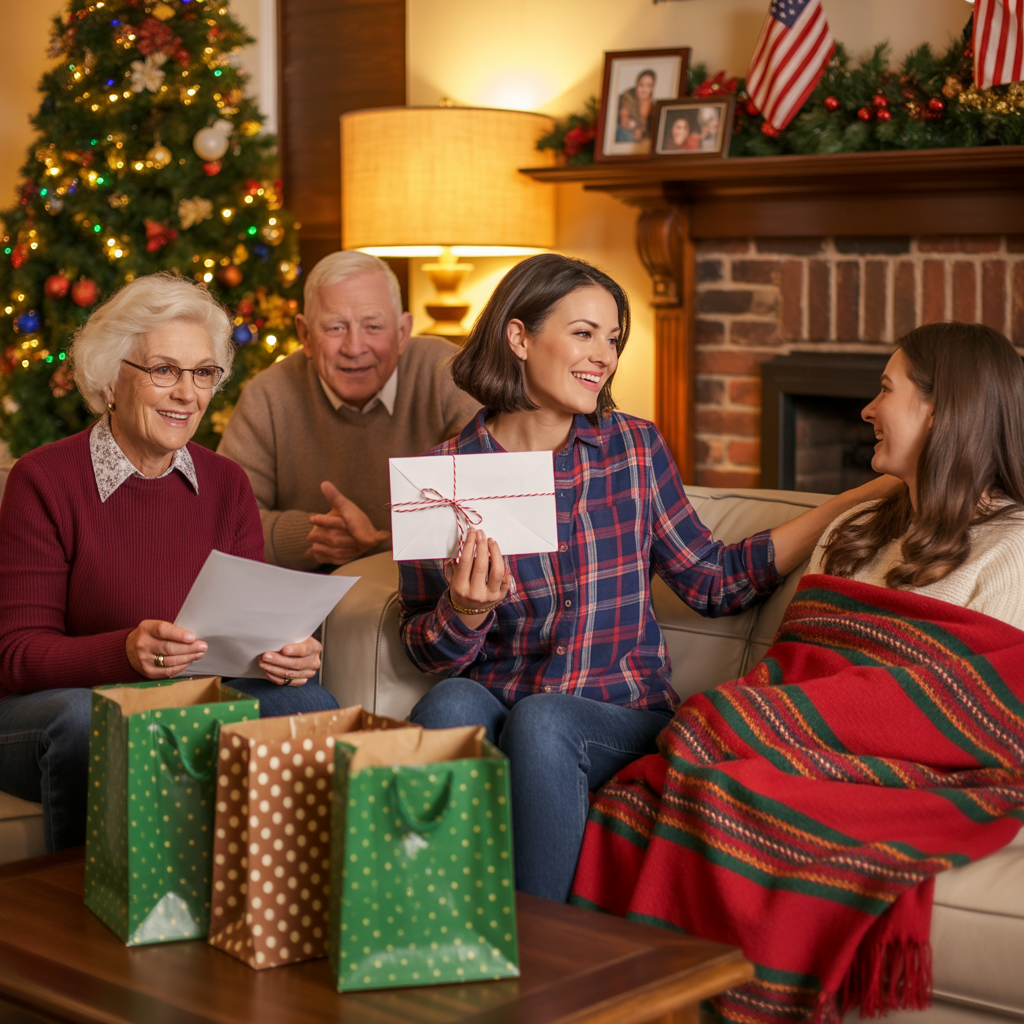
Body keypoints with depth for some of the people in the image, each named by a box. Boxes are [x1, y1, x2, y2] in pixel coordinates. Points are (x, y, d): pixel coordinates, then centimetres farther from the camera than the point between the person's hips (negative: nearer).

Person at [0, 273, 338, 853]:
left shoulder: (226, 484, 6)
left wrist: (289, 653, -20)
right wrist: (126, 652, -32)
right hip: (64, 696, -4)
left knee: (307, 701, -21)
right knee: (84, 720, -37)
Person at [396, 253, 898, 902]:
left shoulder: (635, 447, 4)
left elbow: (713, 581, 9)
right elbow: (425, 652, 6)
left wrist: (864, 498, 6)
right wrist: (465, 612, -18)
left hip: (622, 715, 0)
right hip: (493, 707, 0)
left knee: (541, 721, -32)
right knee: (451, 703, -33)